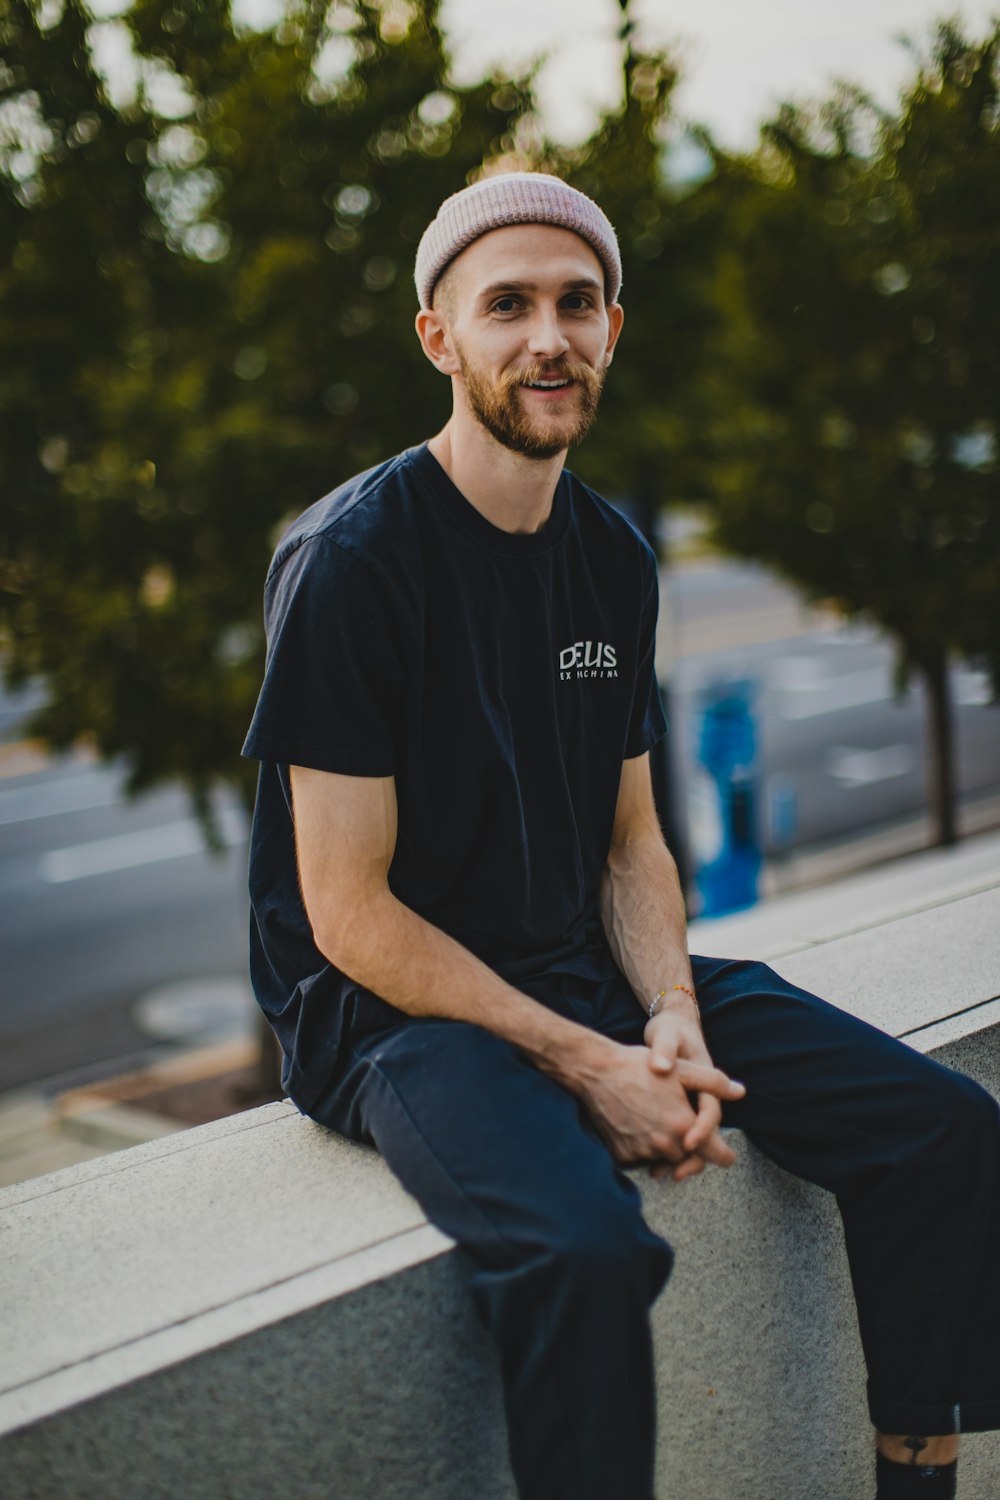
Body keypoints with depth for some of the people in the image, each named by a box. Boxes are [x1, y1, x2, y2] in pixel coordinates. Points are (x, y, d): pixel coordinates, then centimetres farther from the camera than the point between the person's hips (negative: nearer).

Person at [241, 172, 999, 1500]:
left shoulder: (614, 558, 8)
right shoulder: (351, 559, -13)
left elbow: (630, 842, 12)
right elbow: (350, 913, -15)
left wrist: (674, 1019, -6)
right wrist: (582, 1063, -18)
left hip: (587, 968, 7)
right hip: (390, 1003, -7)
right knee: (587, 1248, -36)